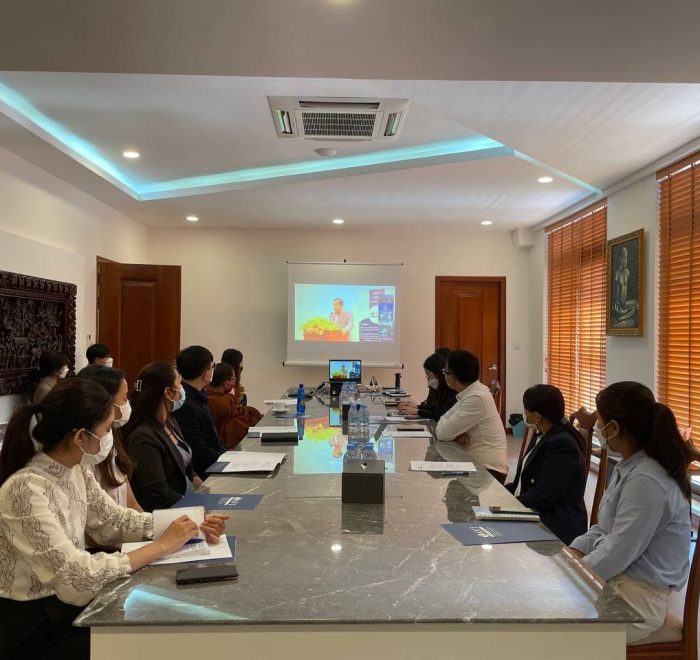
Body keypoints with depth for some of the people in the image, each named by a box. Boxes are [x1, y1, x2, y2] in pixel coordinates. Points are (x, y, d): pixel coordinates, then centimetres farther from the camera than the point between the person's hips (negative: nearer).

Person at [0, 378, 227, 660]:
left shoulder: (74, 469, -4)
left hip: (69, 602, 7)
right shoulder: (26, 489, -29)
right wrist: (163, 545, -23)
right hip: (31, 629, -7)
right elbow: (77, 575, -30)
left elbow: (114, 520, 4)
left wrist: (191, 526, -7)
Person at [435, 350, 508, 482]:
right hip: (475, 462, 7)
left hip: (487, 470, -7)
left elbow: (442, 433, -21)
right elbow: (446, 418, 8)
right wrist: (456, 433, -11)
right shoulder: (470, 392, 4)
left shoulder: (477, 398, -23)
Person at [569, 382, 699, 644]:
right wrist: (572, 554, -1)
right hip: (614, 579, 9)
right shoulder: (628, 467, 6)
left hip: (636, 596, -9)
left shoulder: (646, 481, -26)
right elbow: (605, 528, 13)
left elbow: (617, 554, -24)